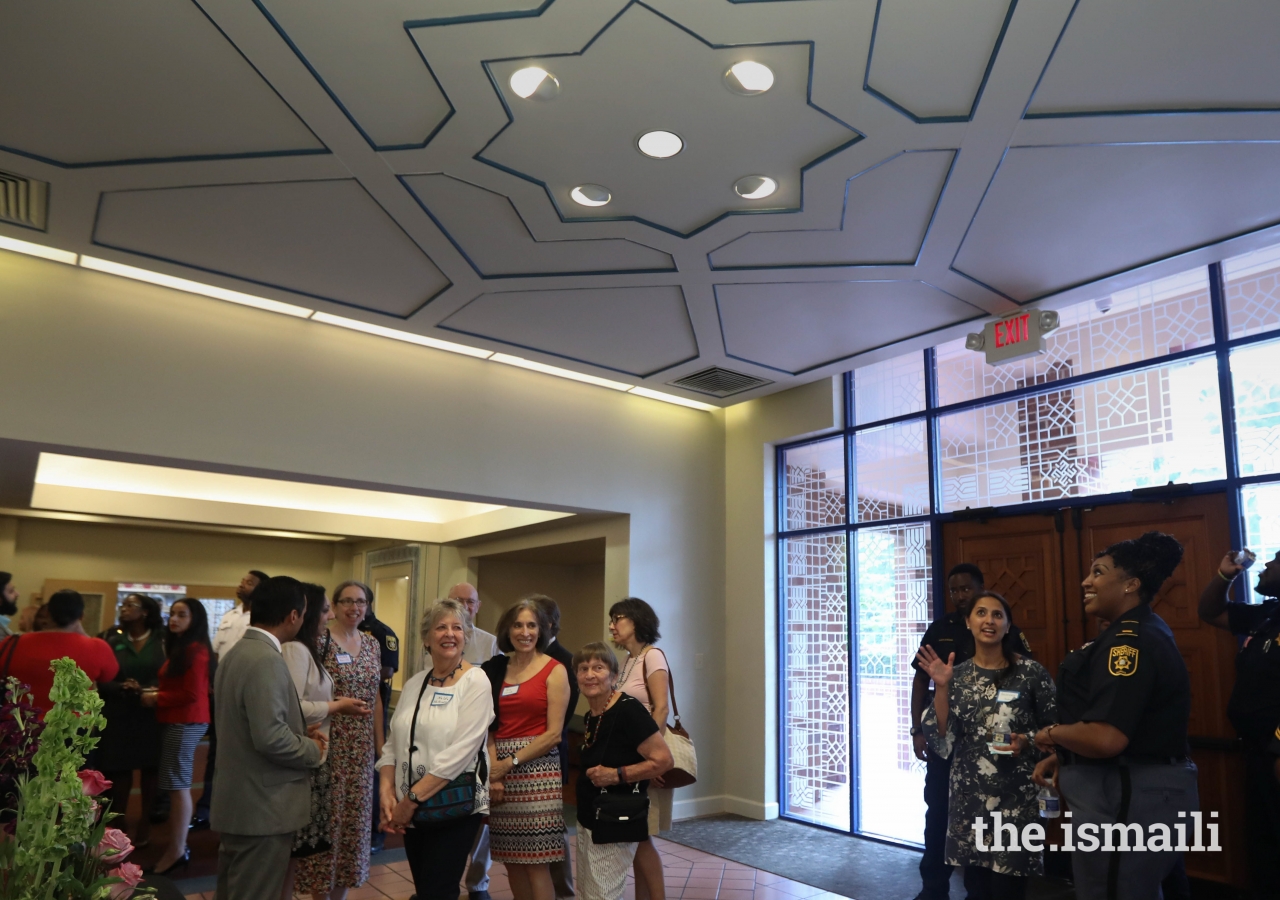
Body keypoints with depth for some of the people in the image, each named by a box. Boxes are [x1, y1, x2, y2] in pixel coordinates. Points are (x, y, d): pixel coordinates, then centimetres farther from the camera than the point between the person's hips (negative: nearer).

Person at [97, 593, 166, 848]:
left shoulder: (163, 640, 0)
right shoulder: (112, 638, 4)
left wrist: (145, 690, -20)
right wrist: (121, 688, -20)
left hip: (152, 713, -1)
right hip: (119, 713, 1)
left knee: (150, 768, 6)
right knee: (119, 769, 3)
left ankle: (145, 824, 20)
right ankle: (117, 824, 19)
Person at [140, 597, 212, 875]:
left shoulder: (195, 650, -15)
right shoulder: (181, 647, 17)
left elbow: (192, 694, -18)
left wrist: (157, 699, -9)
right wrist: (156, 691, 4)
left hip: (186, 722, -10)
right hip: (179, 721, 10)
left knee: (178, 785, -5)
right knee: (178, 785, 12)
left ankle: (177, 849, 1)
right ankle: (178, 845, 18)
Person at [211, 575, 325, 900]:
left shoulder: (236, 653, 9)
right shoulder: (266, 660, -23)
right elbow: (270, 737, -28)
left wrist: (301, 736, 9)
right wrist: (312, 749, -11)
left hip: (238, 800, 10)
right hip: (263, 806, -10)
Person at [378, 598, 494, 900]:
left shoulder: (475, 682, -10)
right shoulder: (413, 684, 8)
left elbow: (460, 752, -17)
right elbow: (392, 745, 9)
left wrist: (413, 798, -16)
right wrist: (387, 790, -7)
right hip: (411, 810, 5)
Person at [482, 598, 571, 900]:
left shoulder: (554, 670, -3)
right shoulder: (497, 669, 10)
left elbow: (553, 733, -7)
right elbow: (490, 726, 5)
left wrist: (511, 762, -11)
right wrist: (493, 770, -9)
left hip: (536, 767, -4)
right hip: (501, 770, 4)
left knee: (535, 863, -2)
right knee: (511, 860, 10)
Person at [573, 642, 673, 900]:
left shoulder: (628, 709, -19)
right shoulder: (589, 717, 7)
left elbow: (664, 760, -21)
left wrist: (618, 775, -23)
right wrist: (586, 776, 8)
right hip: (589, 819, 9)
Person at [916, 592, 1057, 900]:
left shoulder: (1031, 672, -5)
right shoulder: (956, 675, 2)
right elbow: (941, 740, -5)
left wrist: (1027, 741, -15)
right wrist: (941, 688, -15)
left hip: (1016, 797, -3)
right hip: (968, 796, 3)